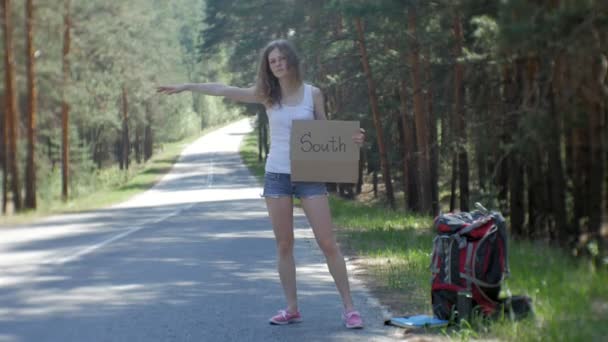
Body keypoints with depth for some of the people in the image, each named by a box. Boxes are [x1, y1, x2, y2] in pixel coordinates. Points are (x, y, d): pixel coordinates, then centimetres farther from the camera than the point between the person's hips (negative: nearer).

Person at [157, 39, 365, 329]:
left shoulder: (312, 93, 1)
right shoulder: (267, 95, 3)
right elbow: (223, 90, 3)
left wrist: (349, 139, -12)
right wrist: (186, 87, 1)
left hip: (309, 175, -2)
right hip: (276, 175, 2)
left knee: (327, 243, -4)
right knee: (284, 244, 5)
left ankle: (349, 307, 1)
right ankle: (292, 309, 13)